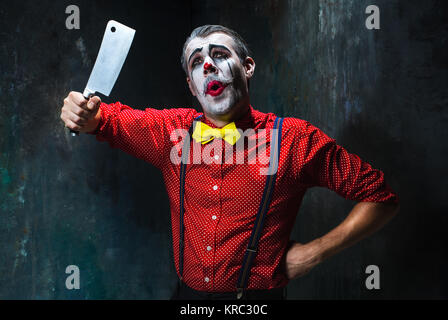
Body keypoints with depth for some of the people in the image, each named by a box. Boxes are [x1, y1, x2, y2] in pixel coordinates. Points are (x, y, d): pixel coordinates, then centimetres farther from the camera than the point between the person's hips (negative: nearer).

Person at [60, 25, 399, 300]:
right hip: (188, 294, 4)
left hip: (261, 295, -3)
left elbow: (381, 198, -6)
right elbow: (109, 118, 13)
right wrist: (84, 115, -11)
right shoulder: (172, 130, -4)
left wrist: (314, 252, -13)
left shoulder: (296, 139, -13)